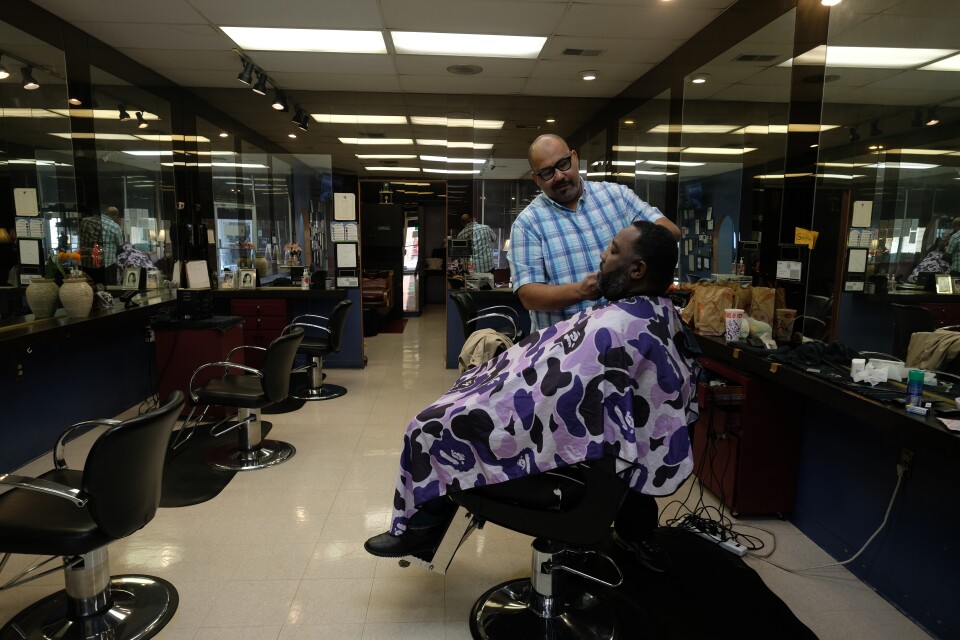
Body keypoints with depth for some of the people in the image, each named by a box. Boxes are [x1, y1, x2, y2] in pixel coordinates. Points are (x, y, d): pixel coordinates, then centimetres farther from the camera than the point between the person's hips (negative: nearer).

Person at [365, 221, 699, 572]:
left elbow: (534, 397, -27)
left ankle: (422, 526, 21)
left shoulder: (611, 330, -31)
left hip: (575, 456, -9)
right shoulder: (665, 314, -3)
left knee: (435, 426, -2)